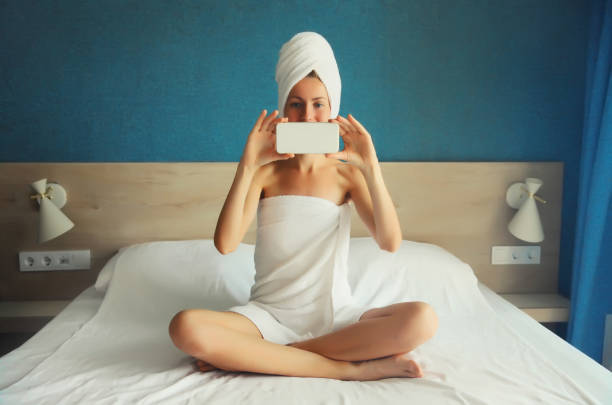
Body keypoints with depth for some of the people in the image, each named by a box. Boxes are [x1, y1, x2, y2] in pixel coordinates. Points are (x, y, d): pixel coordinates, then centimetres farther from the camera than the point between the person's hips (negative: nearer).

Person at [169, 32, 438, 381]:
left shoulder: (346, 172, 2)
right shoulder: (265, 171, 1)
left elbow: (390, 242, -13)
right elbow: (225, 244, -14)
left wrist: (371, 167, -21)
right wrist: (247, 165, -20)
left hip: (335, 316, 1)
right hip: (269, 312, 0)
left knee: (423, 319, -27)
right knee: (185, 327, -29)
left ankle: (266, 356, -18)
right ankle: (351, 369, -21)